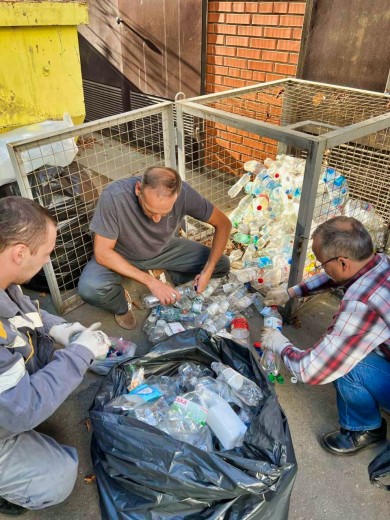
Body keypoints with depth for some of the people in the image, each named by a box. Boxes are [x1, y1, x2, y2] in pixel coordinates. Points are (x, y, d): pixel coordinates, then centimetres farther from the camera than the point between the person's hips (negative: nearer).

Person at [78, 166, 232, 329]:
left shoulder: (184, 193, -29)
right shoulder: (113, 196, -36)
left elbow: (223, 224, -15)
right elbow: (102, 253, -28)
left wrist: (208, 271, -25)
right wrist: (150, 281, -33)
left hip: (165, 249, 3)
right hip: (121, 256, -2)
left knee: (222, 265, -10)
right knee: (89, 288, -32)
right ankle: (121, 304, 3)